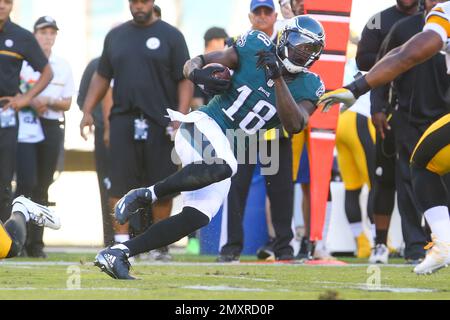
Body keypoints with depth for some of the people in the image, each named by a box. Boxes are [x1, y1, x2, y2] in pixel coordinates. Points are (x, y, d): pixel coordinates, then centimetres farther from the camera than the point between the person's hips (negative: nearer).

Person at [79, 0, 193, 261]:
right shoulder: (116, 36, 14)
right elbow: (102, 77, 19)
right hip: (123, 120, 3)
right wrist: (88, 111, 8)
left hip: (160, 122, -3)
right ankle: (121, 240, 0)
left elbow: (185, 80, -2)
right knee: (121, 184, -3)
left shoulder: (170, 36, 2)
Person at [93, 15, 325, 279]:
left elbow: (295, 126, -16)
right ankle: (146, 196, -20)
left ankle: (116, 254, -3)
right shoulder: (257, 47, -3)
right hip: (206, 124, -5)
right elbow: (193, 64, 1)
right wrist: (199, 74, -25)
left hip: (226, 153, 5)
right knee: (223, 167, -37)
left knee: (196, 218, -8)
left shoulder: (308, 87, 3)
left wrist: (278, 78, -23)